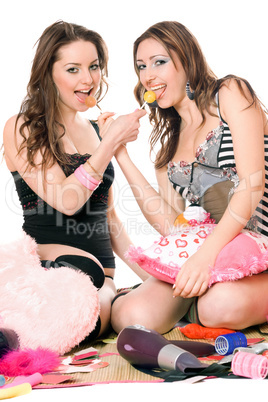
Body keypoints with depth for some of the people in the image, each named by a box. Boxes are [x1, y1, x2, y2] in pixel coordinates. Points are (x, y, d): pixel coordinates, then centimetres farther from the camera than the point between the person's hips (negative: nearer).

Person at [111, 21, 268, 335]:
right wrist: (121, 155, 4)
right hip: (197, 253, 5)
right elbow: (170, 224, 4)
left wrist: (207, 253, -24)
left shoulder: (231, 93, 2)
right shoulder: (166, 142, 18)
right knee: (129, 316, -20)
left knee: (223, 305, -36)